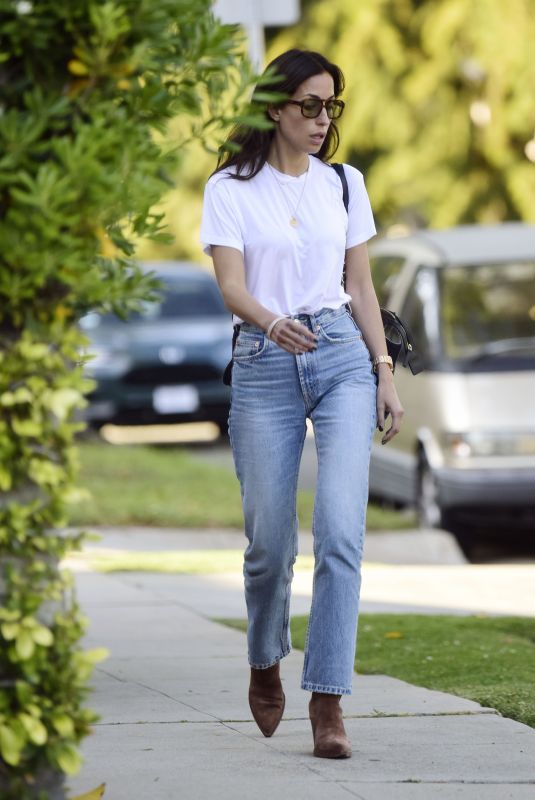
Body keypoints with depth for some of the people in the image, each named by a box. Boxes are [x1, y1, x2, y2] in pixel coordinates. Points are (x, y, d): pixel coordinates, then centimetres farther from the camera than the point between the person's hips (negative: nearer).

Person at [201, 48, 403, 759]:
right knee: (270, 539, 3)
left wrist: (384, 371, 7)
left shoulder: (344, 184, 10)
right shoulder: (230, 189, 0)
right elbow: (231, 285, -11)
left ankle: (328, 700, -13)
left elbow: (361, 286, 14)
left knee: (340, 532, -13)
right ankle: (265, 666, 32)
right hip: (265, 363, -1)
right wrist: (272, 322, -32)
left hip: (344, 359, 2)